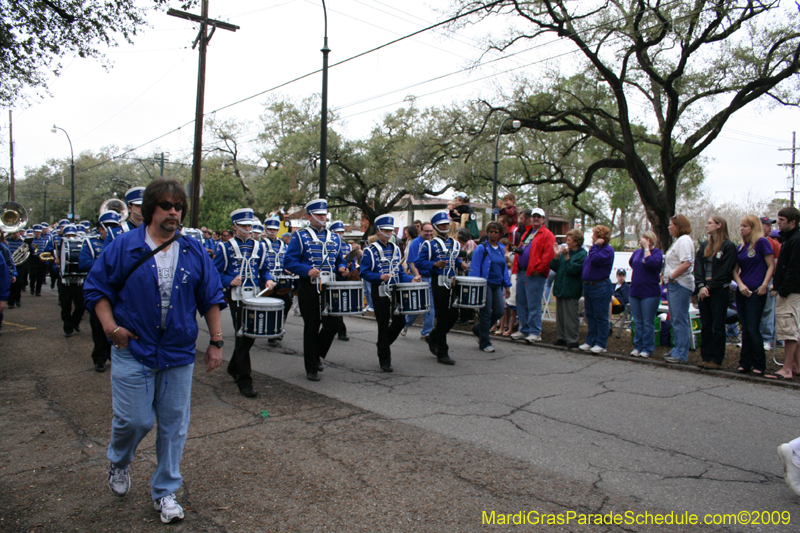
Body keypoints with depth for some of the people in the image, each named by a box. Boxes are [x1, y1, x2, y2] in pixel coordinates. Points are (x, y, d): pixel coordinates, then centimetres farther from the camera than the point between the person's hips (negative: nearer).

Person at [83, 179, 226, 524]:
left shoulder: (194, 252, 4)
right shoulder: (124, 247, -2)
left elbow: (211, 298, 8)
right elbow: (95, 288, 4)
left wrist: (216, 341, 4)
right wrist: (111, 327, -8)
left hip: (179, 354, 2)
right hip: (133, 352, -2)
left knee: (174, 425, 8)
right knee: (133, 420, 0)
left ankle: (164, 491, 26)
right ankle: (118, 463, 37)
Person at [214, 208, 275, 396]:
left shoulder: (258, 247, 13)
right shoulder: (224, 247, 0)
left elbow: (264, 269, 17)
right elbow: (215, 273, -3)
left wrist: (268, 279, -4)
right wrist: (230, 281, -20)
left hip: (255, 296, 5)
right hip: (236, 297, -5)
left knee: (251, 335, 12)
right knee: (243, 336, -7)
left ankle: (234, 367, 36)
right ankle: (244, 381, 0)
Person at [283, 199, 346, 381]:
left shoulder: (334, 238, 14)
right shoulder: (300, 236, 0)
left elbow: (340, 259, 23)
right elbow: (289, 262, -7)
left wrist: (341, 267, 0)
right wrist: (307, 270, -22)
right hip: (310, 289, -4)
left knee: (332, 325, 2)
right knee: (311, 328, 2)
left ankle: (316, 355, 29)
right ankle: (311, 368, 14)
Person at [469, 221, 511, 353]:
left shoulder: (501, 249, 12)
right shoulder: (481, 248, -7)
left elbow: (504, 267, 17)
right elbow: (475, 268, -10)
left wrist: (507, 285, 12)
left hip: (497, 285, 6)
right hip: (485, 284, -6)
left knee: (499, 312, 3)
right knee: (486, 313, -1)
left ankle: (477, 329, 26)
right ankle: (484, 343, 10)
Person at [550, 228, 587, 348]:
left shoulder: (581, 254, -7)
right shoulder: (565, 251, 11)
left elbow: (574, 270, -18)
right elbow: (554, 268, 10)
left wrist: (567, 256, -19)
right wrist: (557, 256, -3)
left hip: (571, 290, -7)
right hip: (560, 288, 7)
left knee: (571, 316, -3)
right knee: (560, 315, 12)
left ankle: (572, 340, 5)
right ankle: (561, 337, 20)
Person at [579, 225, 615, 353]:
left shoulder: (608, 249, -10)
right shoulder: (594, 249, 17)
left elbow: (595, 259, -26)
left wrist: (595, 246, -13)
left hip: (600, 286, -9)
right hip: (588, 285, 9)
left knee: (600, 317, -2)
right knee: (590, 315, 12)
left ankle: (601, 344, 5)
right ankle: (590, 341, 20)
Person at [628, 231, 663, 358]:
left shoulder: (657, 252, -6)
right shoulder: (637, 252, 11)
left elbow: (652, 263, -23)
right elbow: (631, 263, 21)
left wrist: (646, 248, -17)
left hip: (650, 293, -6)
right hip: (634, 292, 6)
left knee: (648, 323, 0)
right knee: (637, 322, 11)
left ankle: (647, 349, 7)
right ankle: (637, 346, 18)